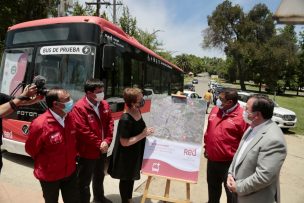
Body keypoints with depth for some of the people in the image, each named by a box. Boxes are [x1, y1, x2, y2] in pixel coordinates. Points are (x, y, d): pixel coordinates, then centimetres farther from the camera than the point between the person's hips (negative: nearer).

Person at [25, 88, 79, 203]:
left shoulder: (70, 118, -9)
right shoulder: (40, 124, -26)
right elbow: (31, 150, -10)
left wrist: (72, 158, 9)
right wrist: (47, 164, 2)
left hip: (70, 172, 5)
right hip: (49, 175, -4)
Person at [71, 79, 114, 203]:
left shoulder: (104, 104, 0)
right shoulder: (79, 108, -21)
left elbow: (110, 123, 2)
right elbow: (83, 131, -22)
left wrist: (107, 141, -10)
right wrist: (98, 144, -16)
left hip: (102, 149, 7)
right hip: (87, 151, -7)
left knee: (99, 176, 27)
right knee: (84, 181, 10)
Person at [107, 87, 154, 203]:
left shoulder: (137, 111, -5)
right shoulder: (125, 120, -31)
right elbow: (124, 142, -27)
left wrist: (146, 131, 0)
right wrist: (143, 135, -26)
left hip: (135, 153, 8)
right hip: (126, 156, -8)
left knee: (131, 177, 26)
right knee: (125, 179, 15)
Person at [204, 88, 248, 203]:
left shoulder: (242, 116, -18)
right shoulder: (215, 110, 3)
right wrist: (206, 147, 15)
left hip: (230, 163, -6)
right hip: (212, 160, 6)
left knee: (231, 191, 14)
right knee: (213, 189, 25)